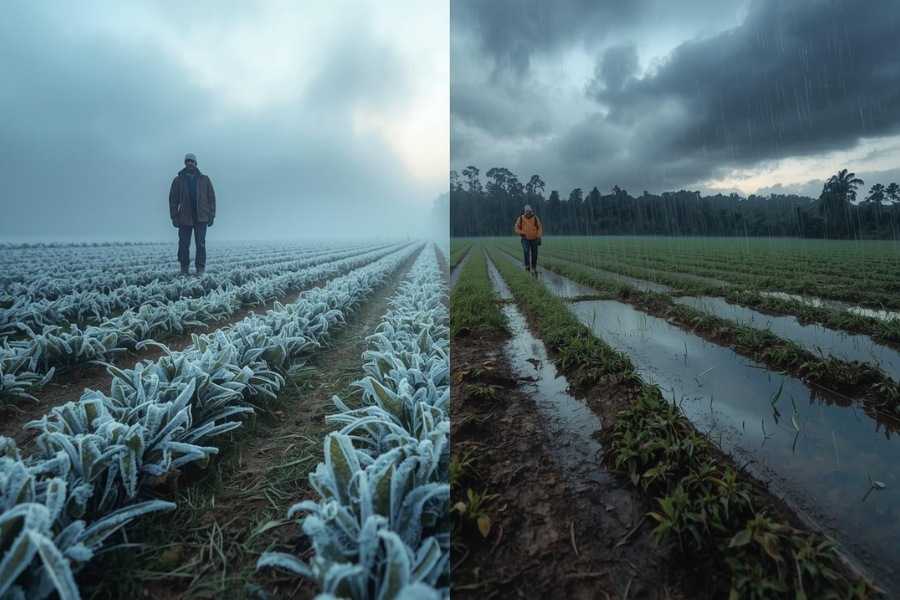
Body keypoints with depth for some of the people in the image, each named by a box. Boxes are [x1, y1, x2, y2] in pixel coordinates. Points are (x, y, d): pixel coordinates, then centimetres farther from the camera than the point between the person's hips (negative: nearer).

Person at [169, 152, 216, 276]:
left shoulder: (204, 179, 6)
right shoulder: (178, 180, 6)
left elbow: (211, 198, 5)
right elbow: (173, 200, 5)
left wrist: (211, 215, -2)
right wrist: (174, 216, -2)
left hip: (201, 217, -1)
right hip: (184, 218, 1)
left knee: (201, 244, 0)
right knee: (183, 244, 2)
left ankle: (200, 268, 6)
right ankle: (184, 268, 11)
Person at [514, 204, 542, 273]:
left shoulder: (535, 218, 0)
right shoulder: (521, 218, -3)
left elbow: (540, 227, 6)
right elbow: (517, 228, 4)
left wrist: (538, 236, -5)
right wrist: (521, 233, -12)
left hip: (534, 239, 2)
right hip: (525, 239, -2)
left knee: (534, 254, 7)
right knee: (526, 252, -22)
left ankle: (534, 268, 21)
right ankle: (527, 266, -11)